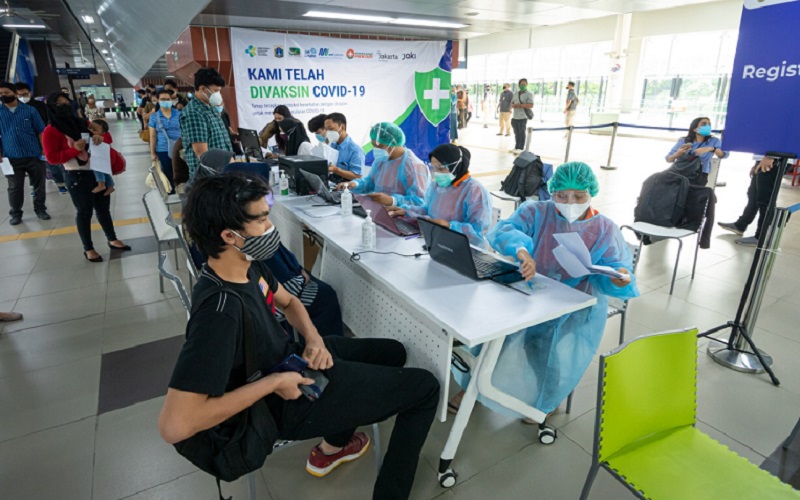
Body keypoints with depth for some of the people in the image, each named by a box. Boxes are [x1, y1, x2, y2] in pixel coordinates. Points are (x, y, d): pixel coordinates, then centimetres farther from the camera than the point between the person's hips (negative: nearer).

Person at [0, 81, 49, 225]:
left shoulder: (29, 109, 2)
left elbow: (41, 131, 4)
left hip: (34, 155, -1)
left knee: (39, 185, 7)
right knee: (15, 188, 8)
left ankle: (40, 209, 23)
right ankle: (15, 214, 20)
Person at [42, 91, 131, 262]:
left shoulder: (81, 123, 8)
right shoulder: (51, 131, -9)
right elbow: (52, 158, -12)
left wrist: (100, 137, -7)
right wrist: (74, 149, -23)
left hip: (97, 172, 6)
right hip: (77, 176, -6)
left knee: (103, 208, 15)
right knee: (84, 212, 3)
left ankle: (112, 240, 30)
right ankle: (88, 249, 16)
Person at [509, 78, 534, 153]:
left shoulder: (529, 94, -3)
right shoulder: (515, 94, 17)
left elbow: (531, 105, -15)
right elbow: (511, 104, 18)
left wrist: (520, 105, -17)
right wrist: (514, 105, -6)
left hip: (522, 117, -6)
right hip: (514, 117, 6)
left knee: (521, 133, -2)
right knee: (516, 133, 10)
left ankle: (520, 148, 2)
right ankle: (516, 147, 18)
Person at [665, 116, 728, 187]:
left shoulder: (713, 141, 7)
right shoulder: (683, 141, 6)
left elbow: (725, 154, -10)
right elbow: (668, 159, 4)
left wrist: (711, 149, -28)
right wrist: (678, 153, -18)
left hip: (700, 175, -1)